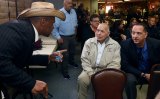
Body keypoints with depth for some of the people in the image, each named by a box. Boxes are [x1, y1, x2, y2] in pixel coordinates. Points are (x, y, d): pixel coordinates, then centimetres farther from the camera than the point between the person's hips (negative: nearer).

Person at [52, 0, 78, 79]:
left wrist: (75, 26, -1)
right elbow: (54, 27, -19)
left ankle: (71, 61, 55)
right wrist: (58, 37, -19)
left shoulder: (73, 11, 0)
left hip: (73, 36, 6)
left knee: (72, 51, 26)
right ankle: (65, 71, 16)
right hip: (64, 37, -6)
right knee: (65, 54, 0)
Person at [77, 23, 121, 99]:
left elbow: (115, 64, -4)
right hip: (91, 69, 1)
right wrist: (91, 74, -12)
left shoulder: (115, 45, 2)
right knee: (82, 79, -26)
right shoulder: (89, 42, 7)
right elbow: (84, 60, 2)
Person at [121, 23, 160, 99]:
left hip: (153, 73, 2)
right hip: (135, 73, -2)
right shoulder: (125, 44, -15)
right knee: (130, 80, -32)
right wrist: (143, 75, -21)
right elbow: (125, 65, -14)